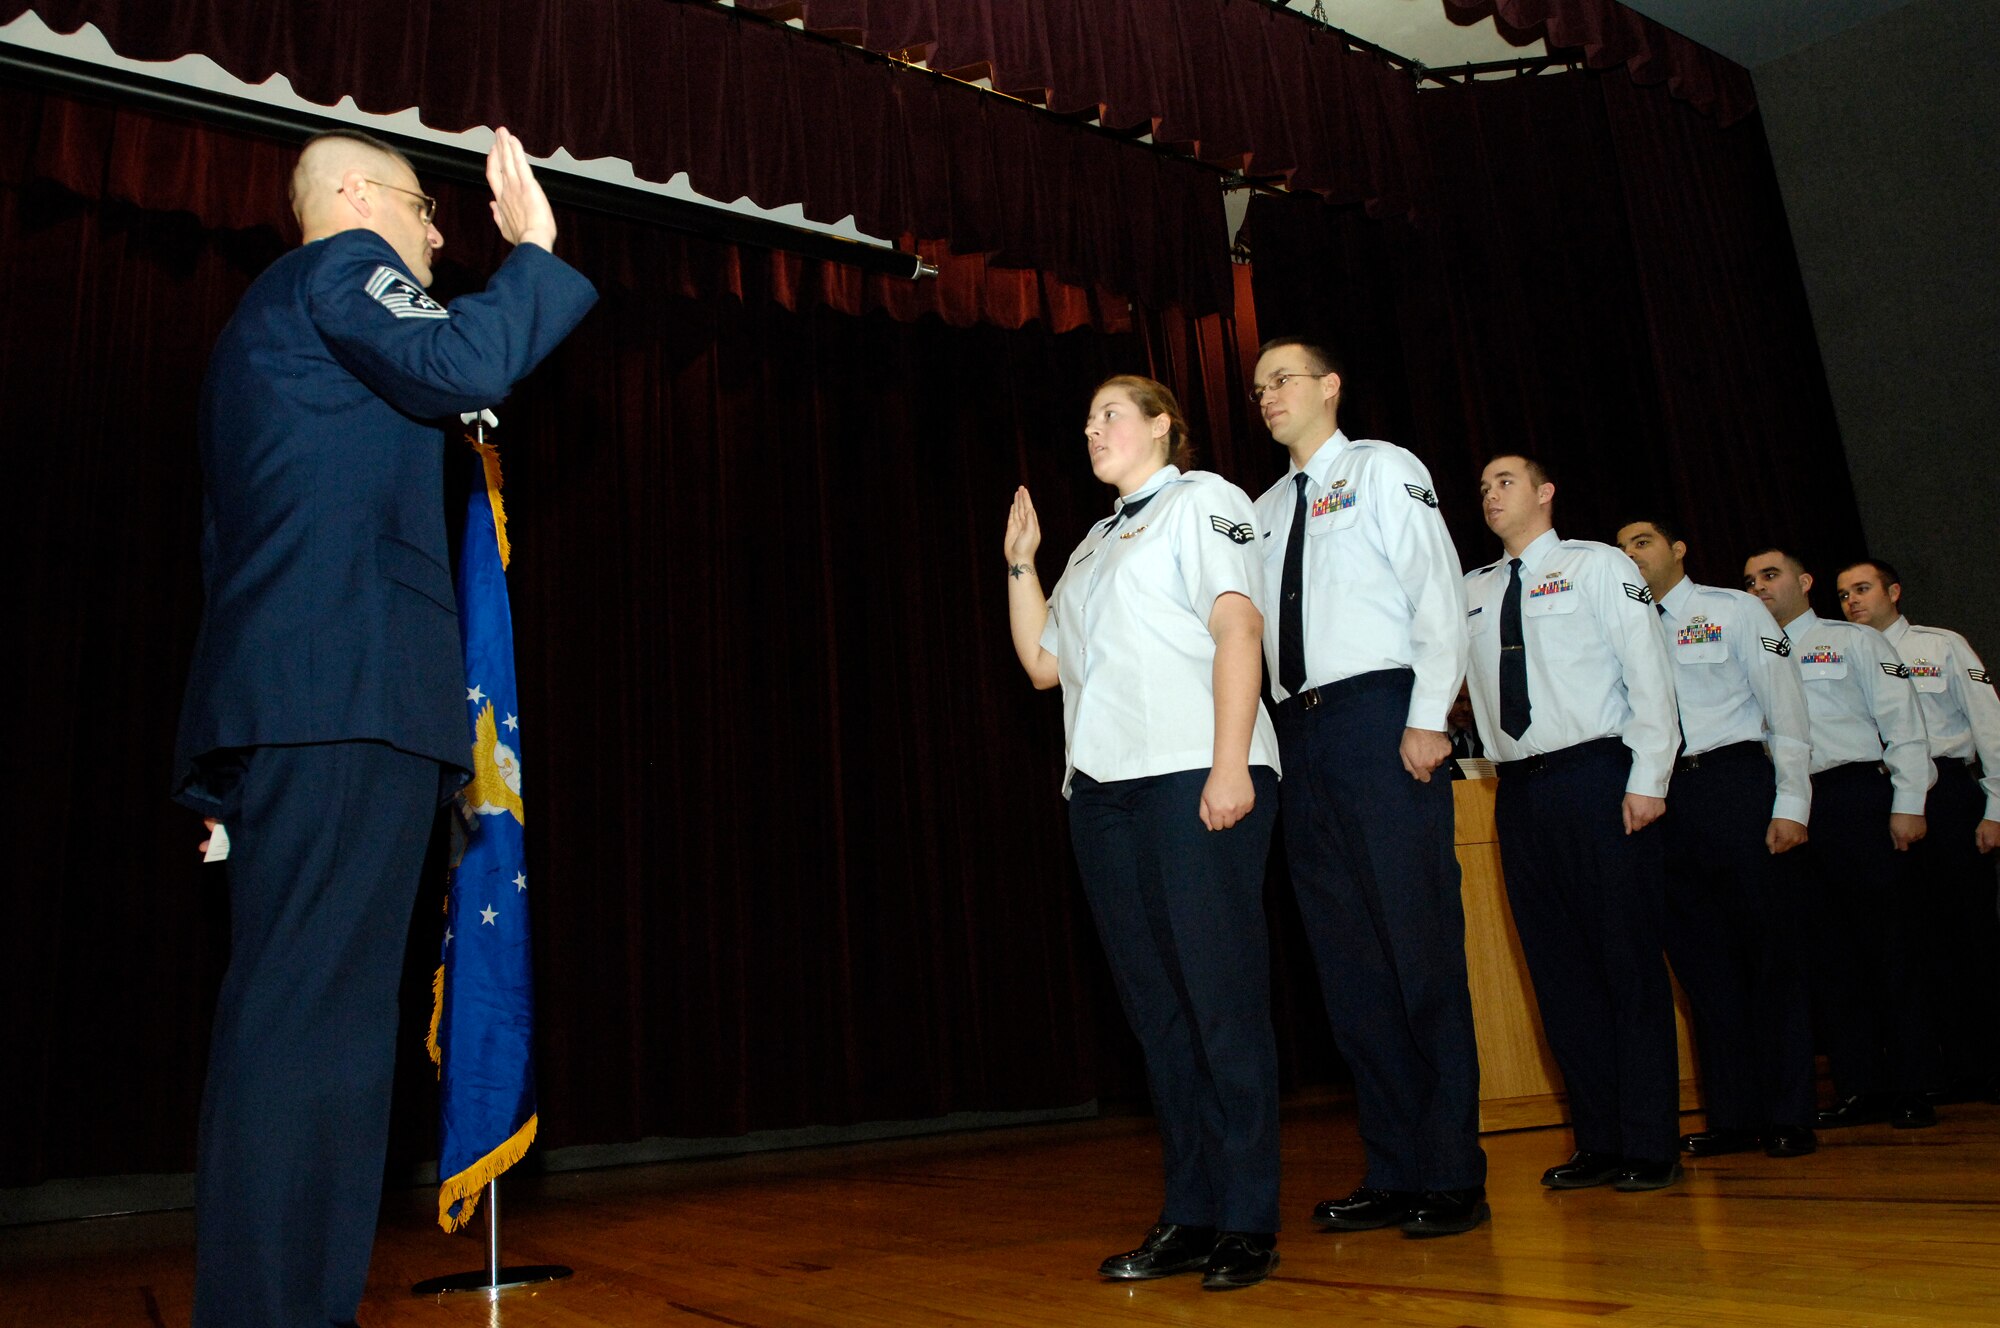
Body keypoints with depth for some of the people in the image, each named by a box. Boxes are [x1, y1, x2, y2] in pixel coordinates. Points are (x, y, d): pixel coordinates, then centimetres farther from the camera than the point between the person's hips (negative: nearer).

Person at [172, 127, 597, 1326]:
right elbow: (460, 366, -17)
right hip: (350, 689, -10)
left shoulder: (265, 316, 32)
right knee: (317, 1009, -14)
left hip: (278, 691, 10)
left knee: (295, 1005, 7)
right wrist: (535, 251, 0)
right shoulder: (342, 265, 5)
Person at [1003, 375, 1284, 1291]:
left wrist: (1231, 762, -18)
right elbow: (1042, 663, 24)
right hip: (1104, 786, 7)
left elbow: (1237, 625, -7)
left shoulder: (1201, 502, 7)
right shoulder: (1093, 546, 26)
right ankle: (1189, 1217, 13)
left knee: (1222, 998, -5)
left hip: (1192, 776, -7)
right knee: (1155, 1007, 6)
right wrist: (1020, 564, 17)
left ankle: (1249, 1223, 2)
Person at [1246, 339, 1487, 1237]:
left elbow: (1437, 590, -3)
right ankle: (1393, 1172, 13)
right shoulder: (1266, 510, 22)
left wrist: (1429, 717, -14)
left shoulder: (1385, 469, 7)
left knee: (1420, 942, -5)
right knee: (1346, 956, 5)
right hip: (1301, 729, 6)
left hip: (1381, 713, -6)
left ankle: (1453, 1176, 3)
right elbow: (1249, 623, 17)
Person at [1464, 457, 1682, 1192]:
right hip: (1519, 792, 5)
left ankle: (1651, 1145, 8)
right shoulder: (1468, 591, 16)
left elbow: (1648, 671, -4)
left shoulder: (1598, 565, 4)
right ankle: (1599, 1142, 16)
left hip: (1595, 778, -4)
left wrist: (1648, 780, -11)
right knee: (1558, 966, 7)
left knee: (1628, 958, -2)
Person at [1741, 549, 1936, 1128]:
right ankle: (1859, 1087, 11)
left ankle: (1909, 1088, 6)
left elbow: (1902, 723, 1)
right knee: (1825, 950, 4)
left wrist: (1908, 803, -8)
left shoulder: (1854, 640, 9)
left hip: (1855, 797, -3)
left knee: (1886, 939, -2)